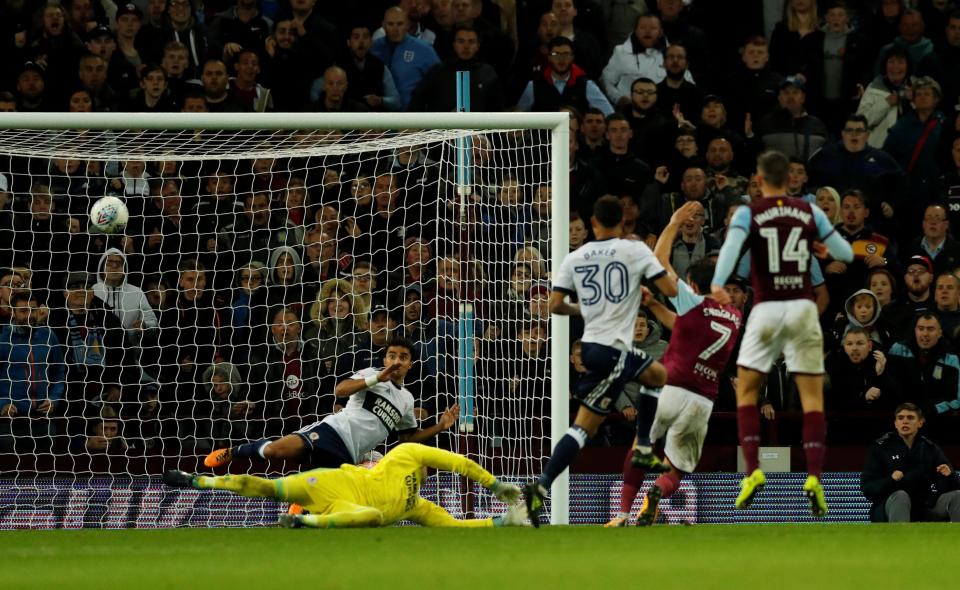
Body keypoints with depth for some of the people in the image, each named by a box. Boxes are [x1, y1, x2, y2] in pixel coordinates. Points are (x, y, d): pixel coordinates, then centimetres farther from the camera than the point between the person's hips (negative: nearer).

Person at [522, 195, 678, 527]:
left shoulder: (574, 259, 6)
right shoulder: (635, 251, -6)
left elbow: (555, 305, 5)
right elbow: (670, 290, -6)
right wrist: (671, 277, 17)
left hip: (591, 344, 7)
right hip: (611, 350, -7)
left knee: (659, 376, 23)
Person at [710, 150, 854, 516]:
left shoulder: (748, 214, 0)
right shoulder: (810, 213, 6)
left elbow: (732, 245, -19)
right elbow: (845, 253, 9)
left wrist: (718, 283, -35)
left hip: (766, 310, -1)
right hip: (803, 308, 1)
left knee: (746, 391, 13)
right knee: (812, 398, 2)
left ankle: (753, 472, -2)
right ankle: (814, 478, -13)